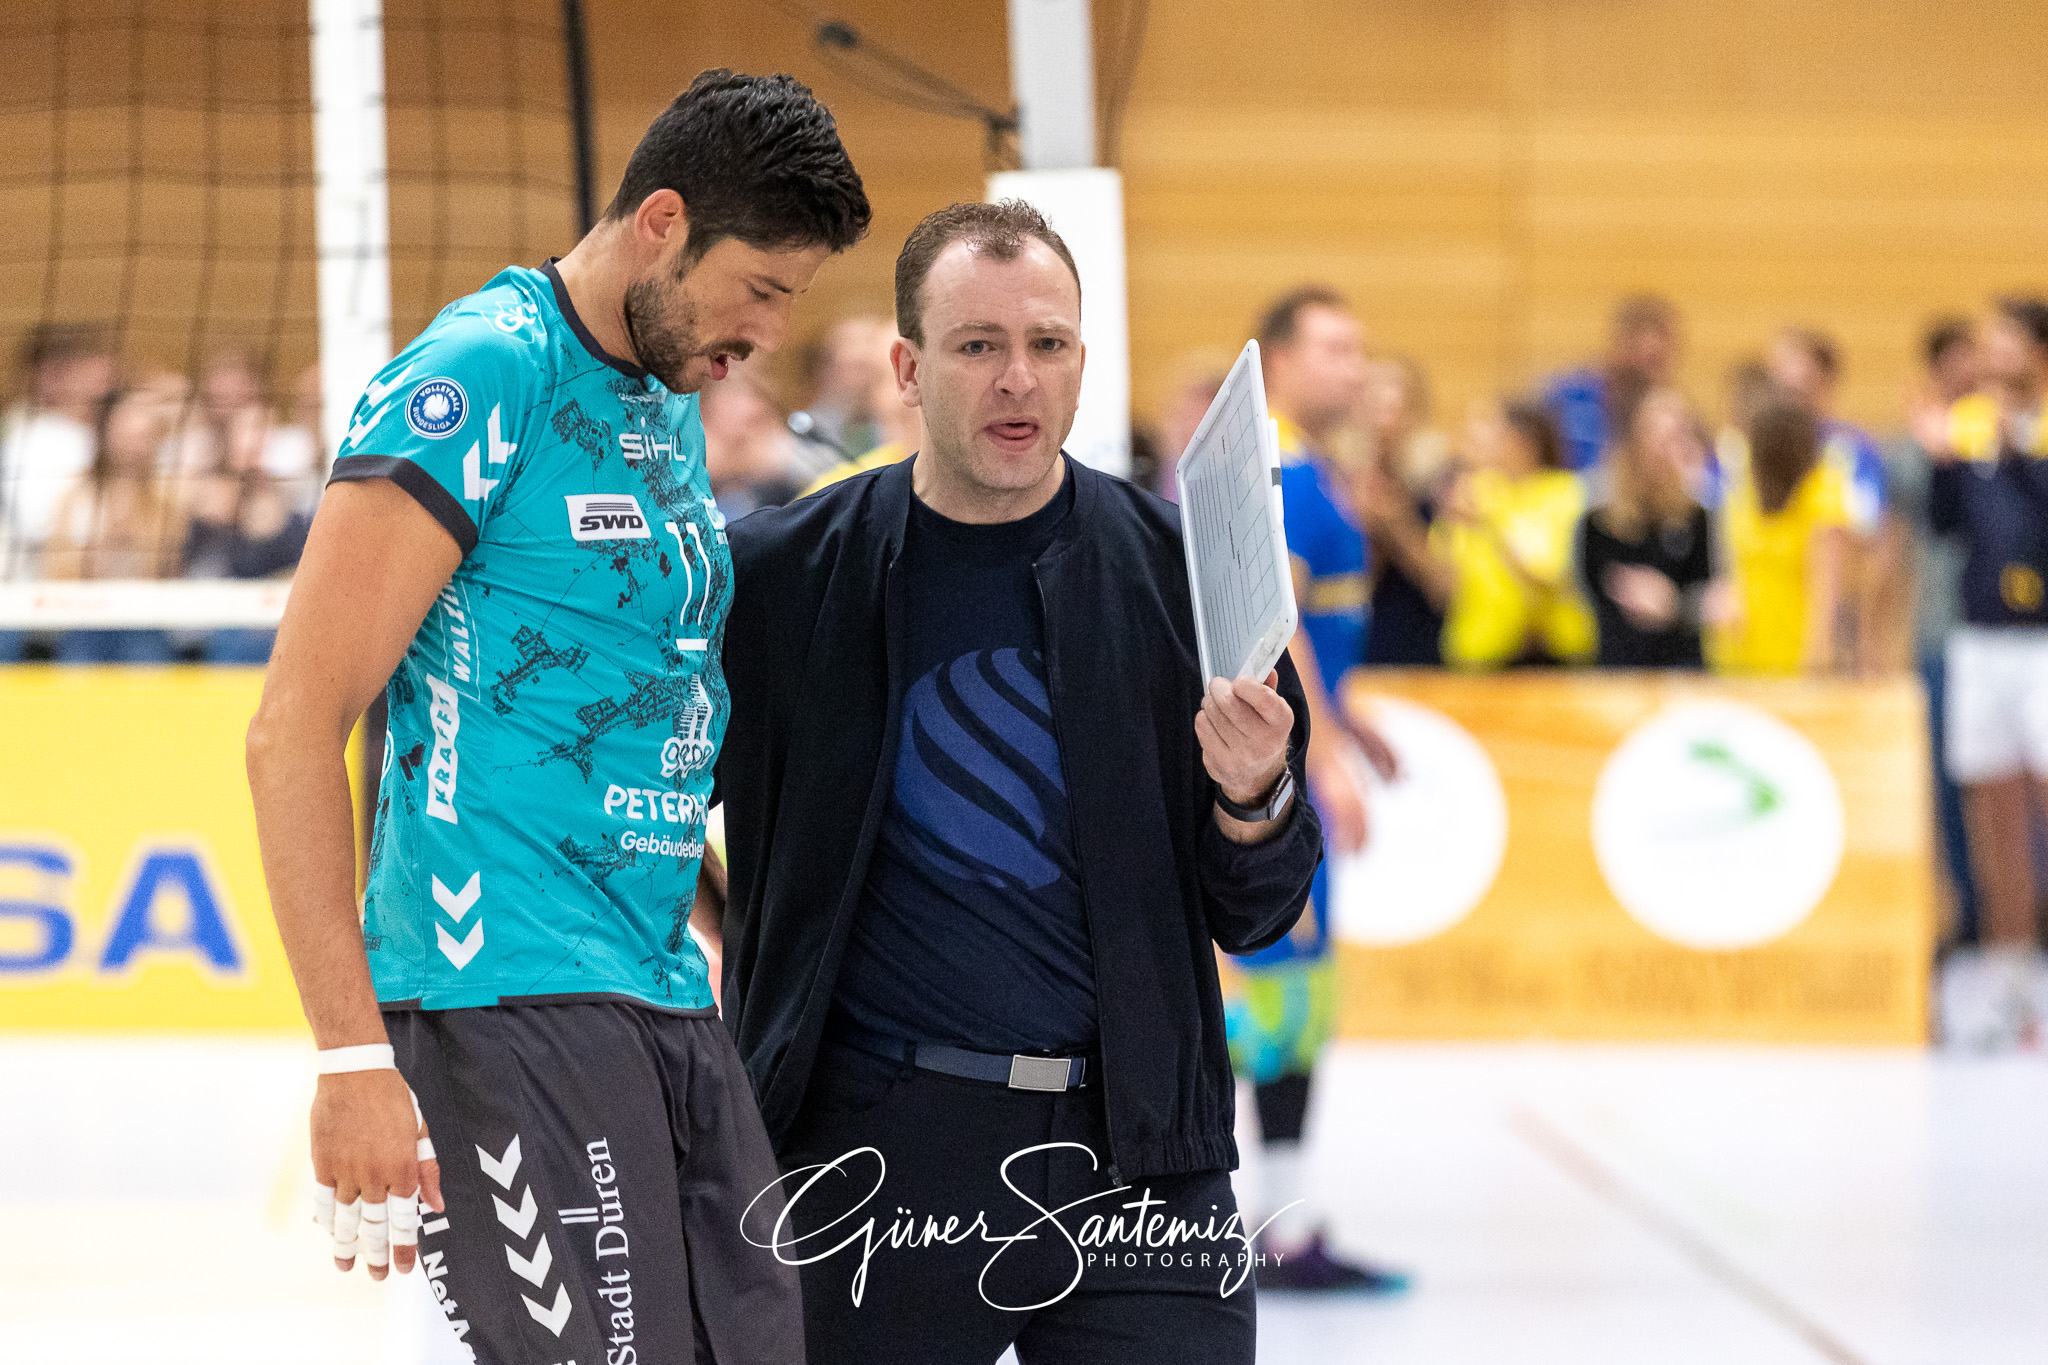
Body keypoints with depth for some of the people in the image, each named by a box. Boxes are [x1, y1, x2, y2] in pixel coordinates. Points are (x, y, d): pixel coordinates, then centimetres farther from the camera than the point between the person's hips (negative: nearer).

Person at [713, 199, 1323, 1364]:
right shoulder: (785, 577, 0)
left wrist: (1252, 795, -13)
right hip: (882, 1152, 0)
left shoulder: (1177, 571, 4)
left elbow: (1255, 916, 7)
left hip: (1134, 1148, 1)